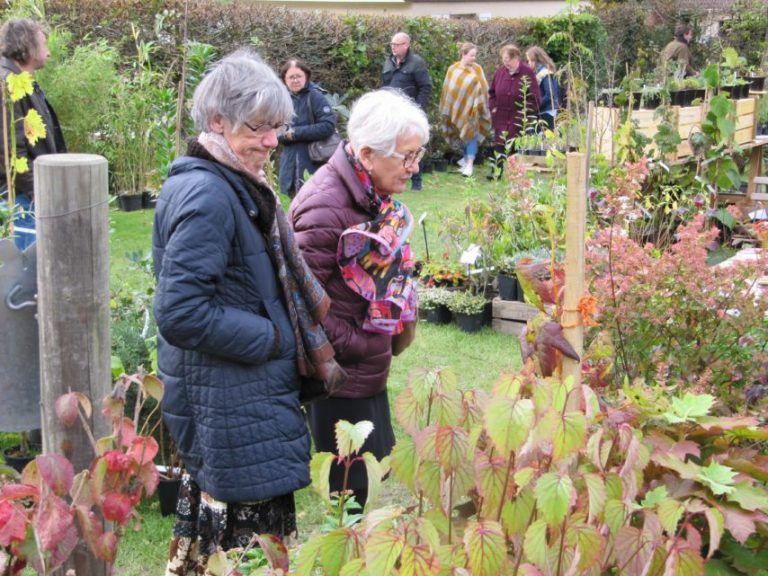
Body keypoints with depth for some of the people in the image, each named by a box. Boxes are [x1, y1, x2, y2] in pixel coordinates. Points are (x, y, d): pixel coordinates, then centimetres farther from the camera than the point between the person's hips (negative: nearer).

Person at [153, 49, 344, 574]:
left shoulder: (234, 185, 10)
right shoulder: (207, 196, -22)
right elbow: (182, 314, -27)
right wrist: (272, 338, -17)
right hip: (228, 403, -10)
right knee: (252, 532, 0)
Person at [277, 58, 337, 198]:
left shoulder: (315, 97, -7)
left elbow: (328, 126, -18)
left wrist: (296, 133, -14)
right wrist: (286, 135, -14)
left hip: (313, 166, -5)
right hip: (290, 167, 5)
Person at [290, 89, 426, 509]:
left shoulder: (376, 195, 4)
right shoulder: (325, 208, -26)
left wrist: (395, 335, 10)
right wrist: (354, 344, -17)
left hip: (371, 371, 9)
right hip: (340, 377, -9)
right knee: (352, 491, 4)